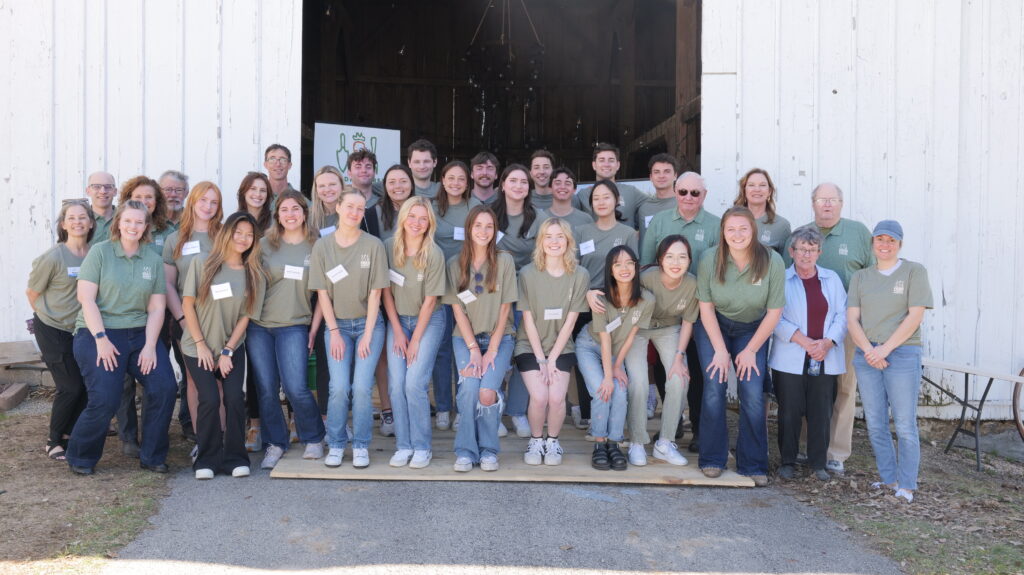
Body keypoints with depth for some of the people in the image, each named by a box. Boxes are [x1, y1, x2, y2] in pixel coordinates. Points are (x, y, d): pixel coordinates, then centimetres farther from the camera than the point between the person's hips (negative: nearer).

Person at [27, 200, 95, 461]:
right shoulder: (52, 257, -17)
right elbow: (32, 293, -4)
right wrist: (50, 316, 8)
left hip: (82, 330, 4)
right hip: (53, 331, -4)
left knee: (86, 385, 3)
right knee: (71, 388, -5)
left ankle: (69, 435, 24)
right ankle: (54, 442, 15)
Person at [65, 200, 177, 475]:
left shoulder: (153, 260, 8)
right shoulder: (100, 252, -1)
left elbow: (156, 307, 5)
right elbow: (86, 297, -7)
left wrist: (150, 346, -7)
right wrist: (101, 339, -15)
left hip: (140, 333, 4)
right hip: (98, 333, -3)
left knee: (164, 387, -13)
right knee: (104, 399, -15)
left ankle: (152, 457, 6)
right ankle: (80, 458, 12)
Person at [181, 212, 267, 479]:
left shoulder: (255, 275, 0)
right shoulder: (202, 264, -5)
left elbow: (245, 316, -1)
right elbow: (188, 304, -5)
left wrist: (227, 351, -7)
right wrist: (201, 344, -8)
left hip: (232, 348, 2)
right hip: (197, 348, -1)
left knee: (234, 398, -13)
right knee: (210, 399, -14)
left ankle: (235, 458, 3)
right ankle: (207, 460, 3)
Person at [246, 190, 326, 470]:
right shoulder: (265, 245, 5)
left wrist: (315, 326, -1)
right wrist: (247, 319, 2)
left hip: (294, 326, -2)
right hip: (259, 326, 2)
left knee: (295, 387, -12)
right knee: (266, 389, 3)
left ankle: (314, 439, 11)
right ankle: (274, 444, 20)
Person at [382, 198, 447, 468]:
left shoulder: (434, 255, -15)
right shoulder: (388, 247, -7)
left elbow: (429, 301, -11)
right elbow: (386, 291, 0)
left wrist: (415, 340, -9)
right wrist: (398, 332, -2)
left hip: (428, 321, -3)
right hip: (397, 319, 3)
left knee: (414, 384, -12)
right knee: (396, 384, -6)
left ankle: (422, 447, 1)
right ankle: (403, 446, 5)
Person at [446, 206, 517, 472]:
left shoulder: (504, 261, -2)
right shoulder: (455, 263, 2)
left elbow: (504, 309, -3)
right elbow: (458, 309, 0)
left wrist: (491, 350, -9)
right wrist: (474, 349, -10)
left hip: (500, 337, -1)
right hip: (465, 337, 1)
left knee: (487, 392, -22)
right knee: (469, 387, -23)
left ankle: (488, 450, 1)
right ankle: (466, 450, -6)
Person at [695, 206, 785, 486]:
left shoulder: (772, 262, -19)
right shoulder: (711, 260, -18)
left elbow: (774, 312, -11)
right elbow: (706, 308, -10)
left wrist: (750, 350, -9)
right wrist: (720, 350, -12)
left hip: (754, 330, 0)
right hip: (714, 327, 0)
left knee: (753, 394, -10)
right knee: (715, 388, -12)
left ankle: (753, 465, 3)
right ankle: (712, 460, 3)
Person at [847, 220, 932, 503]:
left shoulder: (914, 271, 3)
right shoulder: (860, 277, 13)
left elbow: (915, 316, -6)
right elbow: (852, 318, 5)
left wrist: (885, 348, -12)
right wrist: (868, 350, -11)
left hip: (902, 355, -4)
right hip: (867, 357, 4)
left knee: (905, 426, -3)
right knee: (875, 425, 7)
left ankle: (906, 486, 6)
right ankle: (889, 479, 18)